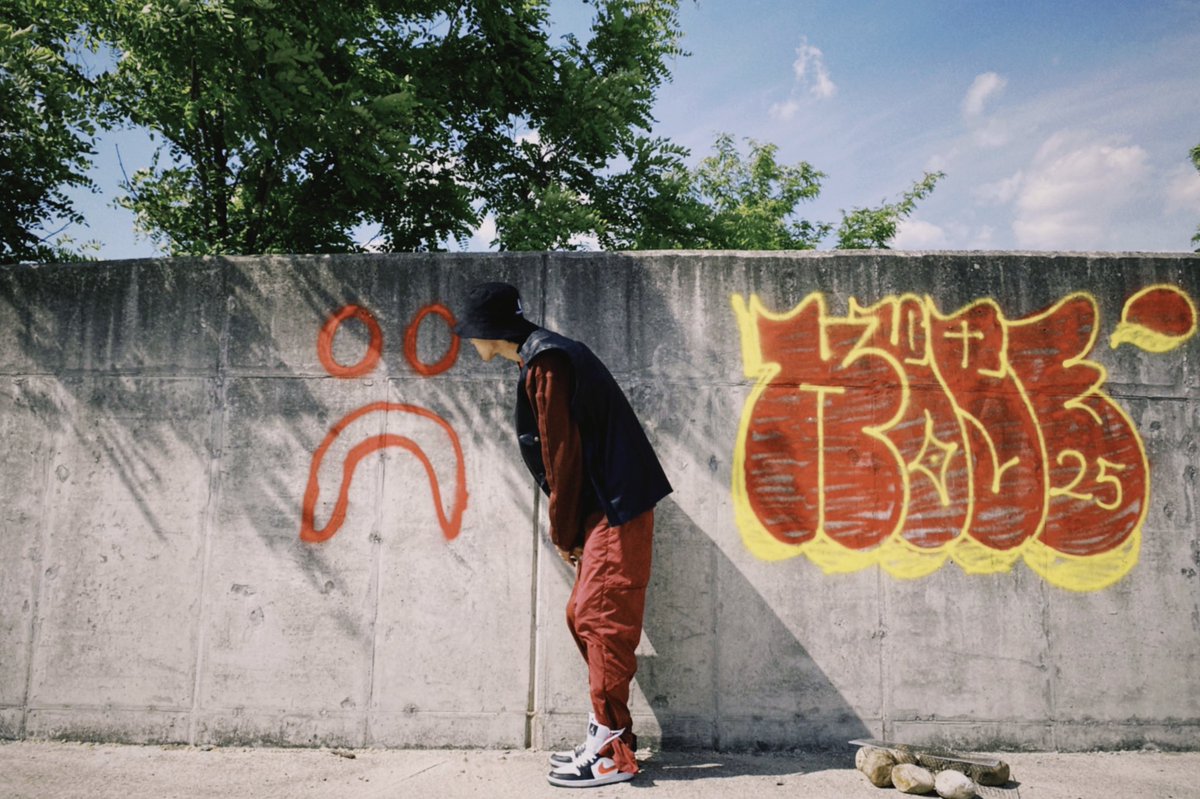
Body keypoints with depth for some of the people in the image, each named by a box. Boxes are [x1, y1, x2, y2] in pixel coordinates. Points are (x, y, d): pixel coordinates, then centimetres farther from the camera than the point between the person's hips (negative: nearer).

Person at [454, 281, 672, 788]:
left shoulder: (545, 364, -14)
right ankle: (606, 734, 21)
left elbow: (562, 456, -15)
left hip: (616, 509, -10)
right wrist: (568, 529, 14)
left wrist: (563, 533, -5)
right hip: (606, 508, 10)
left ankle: (612, 753, 2)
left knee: (600, 621, -6)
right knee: (585, 616, 13)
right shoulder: (547, 356, 17)